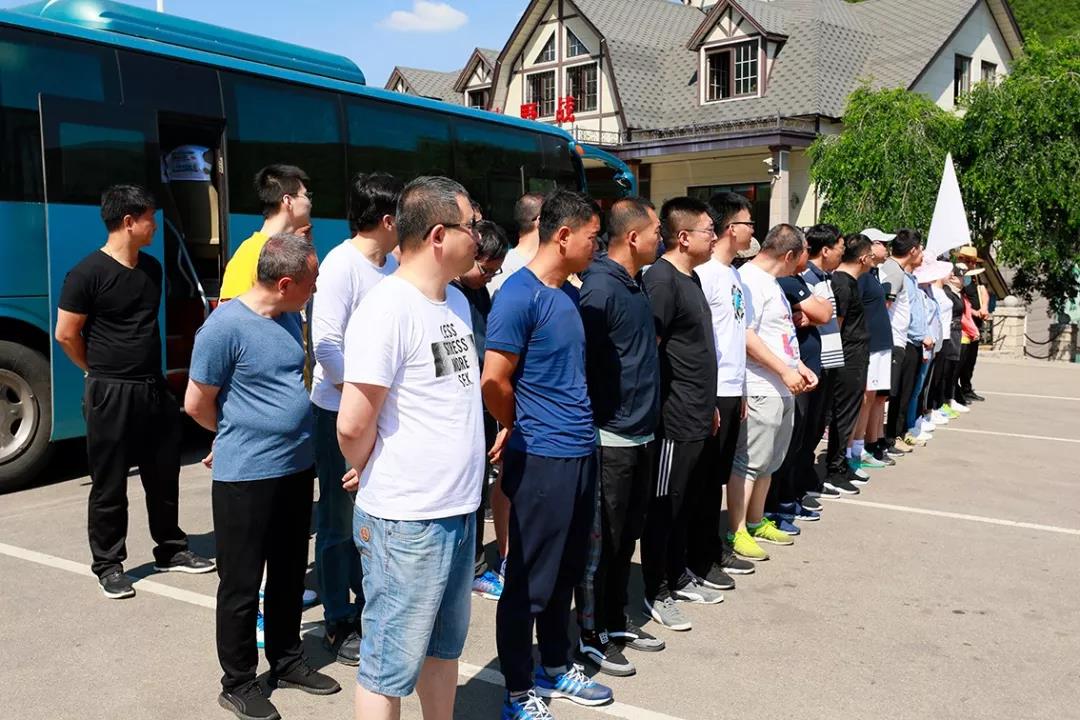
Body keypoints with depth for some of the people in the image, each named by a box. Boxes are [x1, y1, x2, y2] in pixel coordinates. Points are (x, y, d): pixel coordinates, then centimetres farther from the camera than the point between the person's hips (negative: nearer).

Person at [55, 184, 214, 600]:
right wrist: (102, 372, 3)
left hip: (154, 388, 6)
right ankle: (108, 565, 18)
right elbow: (66, 334, -8)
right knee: (109, 483, 5)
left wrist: (146, 370, 16)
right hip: (110, 394, -6)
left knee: (163, 475, 14)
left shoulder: (152, 268, 8)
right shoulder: (87, 274, -13)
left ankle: (170, 551, 29)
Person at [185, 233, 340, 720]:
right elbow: (197, 405, -10)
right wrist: (242, 436, 5)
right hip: (246, 477, -7)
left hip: (297, 468, 7)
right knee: (241, 587, 7)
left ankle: (287, 661, 35)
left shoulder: (290, 317, 4)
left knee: (290, 575, 19)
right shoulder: (225, 327, -18)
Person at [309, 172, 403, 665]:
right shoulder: (341, 266, -16)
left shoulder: (391, 266, 6)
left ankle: (368, 606, 33)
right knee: (340, 522, 5)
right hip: (340, 411, -7)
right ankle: (338, 625, 18)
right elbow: (325, 346, -20)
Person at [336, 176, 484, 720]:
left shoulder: (456, 301, 8)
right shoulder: (387, 309, -18)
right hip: (406, 520, -8)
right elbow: (352, 426, -19)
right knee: (391, 667, 7)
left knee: (444, 645, 22)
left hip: (459, 510, 8)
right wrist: (374, 475, 0)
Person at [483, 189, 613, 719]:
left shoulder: (570, 294, 11)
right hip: (542, 459, -8)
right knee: (529, 582, 5)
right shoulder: (519, 296, -16)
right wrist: (523, 430, 1)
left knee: (566, 574, 20)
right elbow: (493, 384, -16)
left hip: (581, 453, 8)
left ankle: (554, 669, 37)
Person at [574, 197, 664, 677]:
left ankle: (615, 620, 31)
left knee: (627, 535, 17)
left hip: (640, 435, 9)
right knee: (601, 540, 3)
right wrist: (593, 427, -17)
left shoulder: (634, 286, 11)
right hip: (610, 439, -9)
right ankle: (590, 634, 16)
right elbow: (581, 364, -20)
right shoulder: (600, 289, -17)